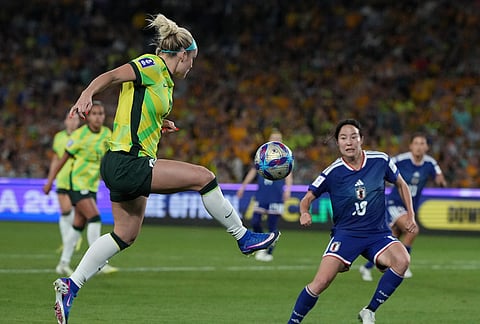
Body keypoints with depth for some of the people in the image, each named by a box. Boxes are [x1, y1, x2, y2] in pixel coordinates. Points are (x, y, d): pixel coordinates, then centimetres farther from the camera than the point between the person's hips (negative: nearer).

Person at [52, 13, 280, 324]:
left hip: (126, 167, 11)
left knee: (125, 234, 15)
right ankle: (244, 237, 2)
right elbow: (109, 77, -23)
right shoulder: (152, 65, -10)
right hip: (127, 164, -11)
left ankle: (70, 286, 16)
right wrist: (86, 95, -40)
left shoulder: (164, 80, 18)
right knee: (203, 176, -11)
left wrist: (159, 124, 20)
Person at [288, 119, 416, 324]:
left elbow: (401, 184, 14)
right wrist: (304, 212, -20)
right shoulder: (333, 172, -8)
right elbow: (308, 198, 2)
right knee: (320, 283, -18)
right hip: (345, 233, -1)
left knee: (402, 260, -29)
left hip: (378, 233, 2)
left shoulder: (380, 161, -4)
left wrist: (410, 215, 8)